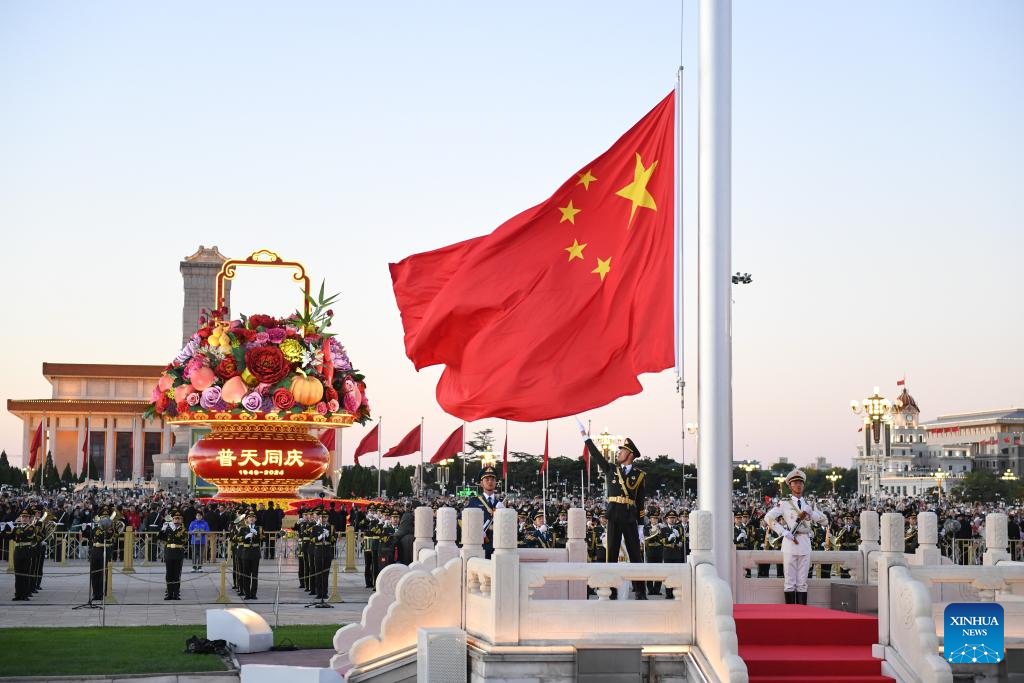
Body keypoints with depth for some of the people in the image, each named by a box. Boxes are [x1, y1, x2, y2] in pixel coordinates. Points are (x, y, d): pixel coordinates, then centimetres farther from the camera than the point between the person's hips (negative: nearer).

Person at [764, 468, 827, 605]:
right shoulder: (784, 503, 0)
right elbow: (768, 518, -10)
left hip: (805, 543, 4)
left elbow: (824, 520, 13)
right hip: (790, 543, -4)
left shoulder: (808, 504, 15)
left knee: (802, 582, 6)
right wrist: (785, 533, -13)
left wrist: (810, 512, -5)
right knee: (790, 580, -2)